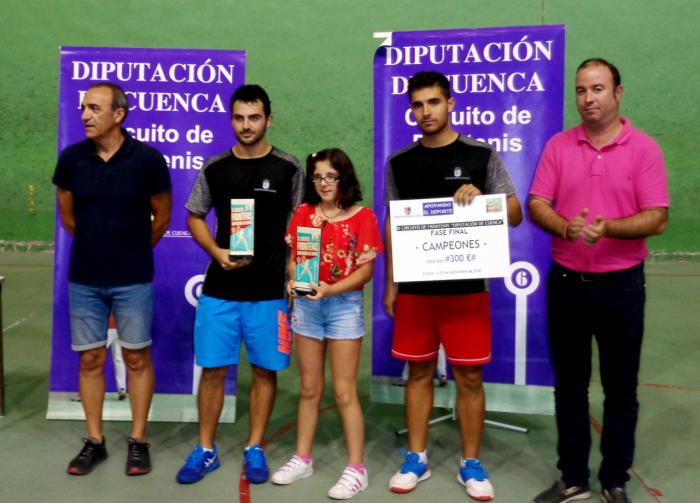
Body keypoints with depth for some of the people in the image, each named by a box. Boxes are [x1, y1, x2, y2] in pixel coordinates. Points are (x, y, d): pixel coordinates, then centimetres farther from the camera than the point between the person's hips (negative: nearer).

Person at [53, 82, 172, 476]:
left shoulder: (148, 159, -11)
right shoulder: (71, 158, -3)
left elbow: (162, 217, 2)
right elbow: (68, 216, 12)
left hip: (133, 280, -2)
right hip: (84, 279, 3)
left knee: (137, 358, 7)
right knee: (91, 360, 10)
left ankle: (138, 441, 21)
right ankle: (95, 441, 25)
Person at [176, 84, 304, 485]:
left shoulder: (288, 168, 0)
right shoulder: (214, 168, 4)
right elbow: (195, 217, 11)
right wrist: (216, 252, -7)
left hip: (270, 290, -1)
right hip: (219, 289, 1)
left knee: (265, 370, 7)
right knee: (213, 370, 6)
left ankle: (255, 450, 23)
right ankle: (206, 451, 22)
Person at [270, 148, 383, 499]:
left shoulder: (362, 217, -5)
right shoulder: (303, 213, 5)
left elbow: (365, 270, -9)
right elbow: (293, 257, 8)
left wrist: (329, 289, -23)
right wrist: (294, 280, -14)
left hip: (344, 305, -4)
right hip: (306, 305, 4)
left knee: (344, 391, -1)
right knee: (309, 388, 13)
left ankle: (356, 469, 10)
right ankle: (303, 459, 26)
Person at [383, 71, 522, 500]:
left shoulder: (482, 155, 1)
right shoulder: (400, 163, 8)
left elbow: (515, 215, 1)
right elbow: (392, 226, 11)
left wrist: (481, 198, -19)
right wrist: (391, 283, 7)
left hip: (466, 287, -2)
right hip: (415, 287, 2)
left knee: (469, 376, 4)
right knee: (419, 372, 10)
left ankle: (471, 464, 21)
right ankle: (416, 459, 23)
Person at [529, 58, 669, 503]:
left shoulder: (644, 148, -4)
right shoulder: (558, 146, 3)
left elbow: (657, 218, -9)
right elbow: (536, 205, -2)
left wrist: (609, 228, -26)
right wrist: (565, 226, -23)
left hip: (621, 284, -2)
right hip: (566, 282, 2)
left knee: (620, 388, 9)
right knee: (569, 384, 10)